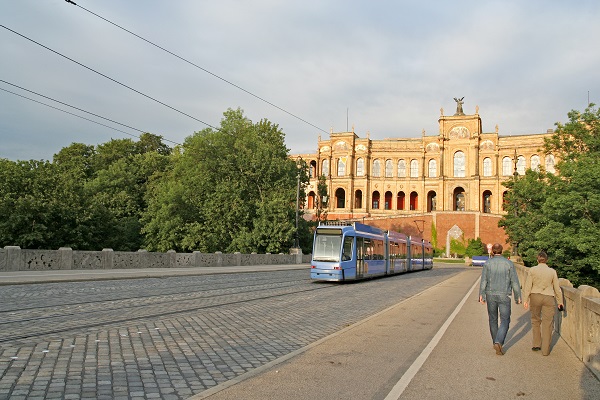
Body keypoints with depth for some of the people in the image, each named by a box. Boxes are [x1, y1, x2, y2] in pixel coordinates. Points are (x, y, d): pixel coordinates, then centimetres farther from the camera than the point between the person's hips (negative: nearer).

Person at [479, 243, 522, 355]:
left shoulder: (487, 263, -3)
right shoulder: (509, 263, -5)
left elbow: (483, 280, -7)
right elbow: (515, 281, -4)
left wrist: (481, 295, -7)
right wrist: (518, 296, 4)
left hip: (491, 295, 2)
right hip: (504, 296, -2)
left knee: (493, 319, 18)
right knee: (505, 321, 2)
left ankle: (496, 342, 28)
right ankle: (499, 342, -18)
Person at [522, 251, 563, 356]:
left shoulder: (532, 270, -2)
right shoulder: (552, 271, 0)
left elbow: (528, 286, -5)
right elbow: (557, 288, 5)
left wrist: (525, 300, -2)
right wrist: (560, 302, 15)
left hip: (535, 297, 0)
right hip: (549, 298, 0)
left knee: (535, 320, 18)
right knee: (547, 323, 4)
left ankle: (536, 345, 21)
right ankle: (545, 350, 5)